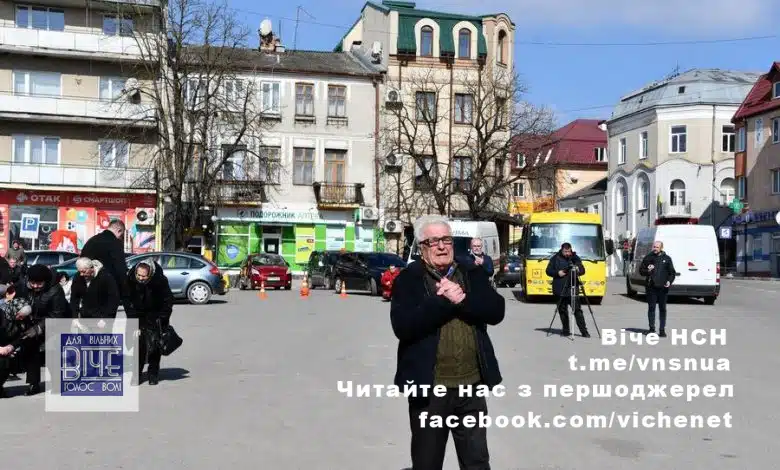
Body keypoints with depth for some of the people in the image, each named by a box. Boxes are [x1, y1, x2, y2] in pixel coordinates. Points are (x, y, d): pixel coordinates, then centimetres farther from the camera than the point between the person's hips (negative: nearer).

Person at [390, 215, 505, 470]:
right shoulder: (408, 279, -5)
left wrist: (463, 299, -19)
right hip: (429, 388, -3)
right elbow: (403, 327, -18)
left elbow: (496, 311, -5)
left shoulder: (473, 273, 8)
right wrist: (442, 301, -20)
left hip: (472, 385, 3)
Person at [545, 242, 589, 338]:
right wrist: (557, 273, -12)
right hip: (560, 290, 1)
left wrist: (578, 270, -18)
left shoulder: (575, 258, 7)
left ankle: (584, 331, -3)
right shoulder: (555, 258, 4)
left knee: (578, 310, -5)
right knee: (562, 310, 4)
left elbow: (583, 270, 5)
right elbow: (548, 271, 5)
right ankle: (566, 330, 15)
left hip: (573, 289, 0)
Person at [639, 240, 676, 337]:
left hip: (662, 287, 0)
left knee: (662, 308, 4)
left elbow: (672, 272, 10)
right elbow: (641, 270, 11)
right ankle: (652, 328, 12)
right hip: (651, 287, 0)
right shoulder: (648, 258, 7)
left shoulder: (667, 259, 7)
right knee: (651, 307, 3)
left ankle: (662, 330, 9)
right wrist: (647, 271, -11)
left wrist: (669, 281, -8)